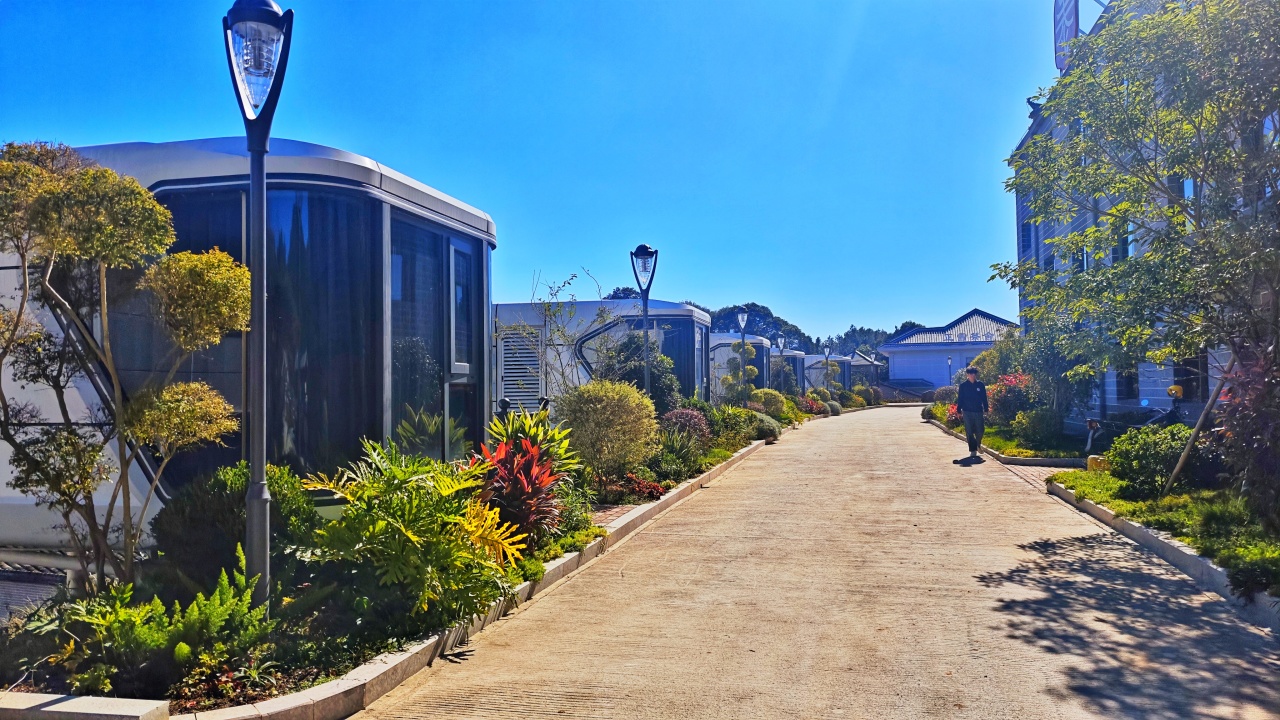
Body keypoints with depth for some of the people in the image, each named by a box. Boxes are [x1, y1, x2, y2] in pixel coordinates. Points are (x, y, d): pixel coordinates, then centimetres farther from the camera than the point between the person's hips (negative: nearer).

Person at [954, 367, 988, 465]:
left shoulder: (980, 385, 4)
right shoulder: (963, 385, 1)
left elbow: (984, 398, 8)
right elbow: (960, 399, 4)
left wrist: (986, 409, 5)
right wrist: (959, 411, 1)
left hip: (978, 411, 1)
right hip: (967, 412, -1)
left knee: (980, 431, 0)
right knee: (969, 432, -1)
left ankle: (978, 444, 30)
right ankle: (973, 451, 6)